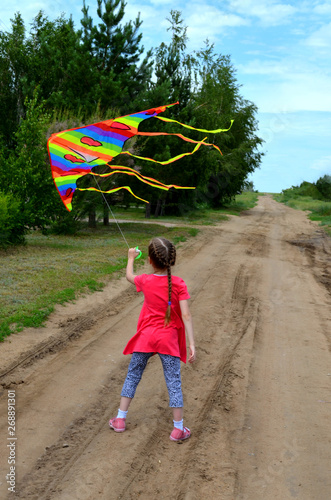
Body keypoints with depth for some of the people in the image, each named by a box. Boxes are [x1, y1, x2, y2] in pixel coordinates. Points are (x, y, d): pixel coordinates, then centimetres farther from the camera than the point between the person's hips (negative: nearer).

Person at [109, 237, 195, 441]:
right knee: (174, 382, 6)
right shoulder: (179, 284, -10)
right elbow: (186, 315, -15)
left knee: (132, 376, 17)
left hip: (146, 337, 2)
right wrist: (192, 344, -14)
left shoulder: (145, 281, -4)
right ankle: (179, 428, 12)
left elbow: (129, 276, 20)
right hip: (169, 340, -2)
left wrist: (131, 258, 38)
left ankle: (120, 419, 24)